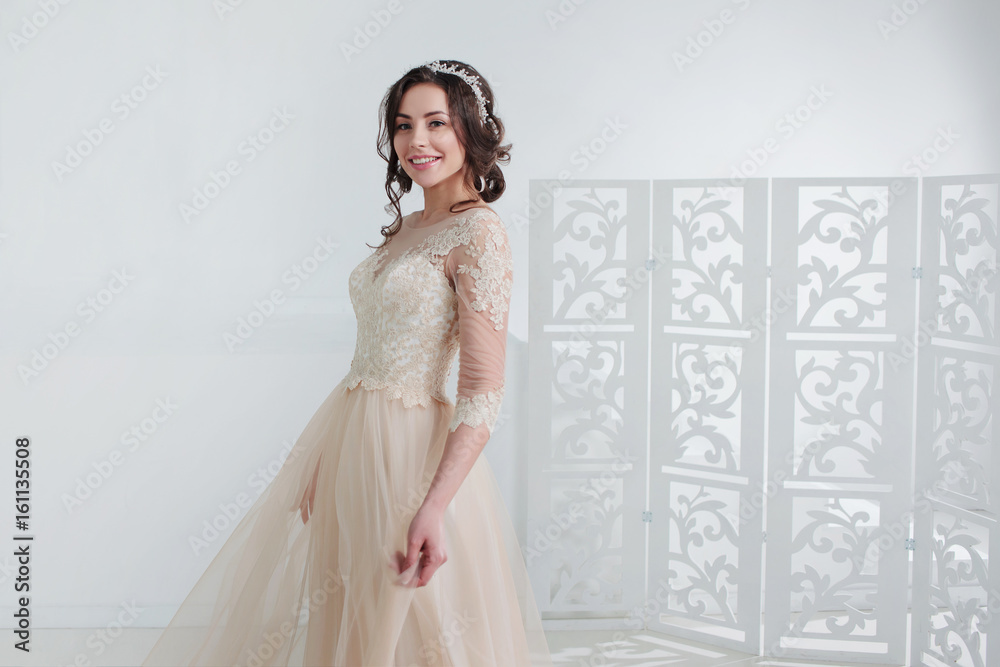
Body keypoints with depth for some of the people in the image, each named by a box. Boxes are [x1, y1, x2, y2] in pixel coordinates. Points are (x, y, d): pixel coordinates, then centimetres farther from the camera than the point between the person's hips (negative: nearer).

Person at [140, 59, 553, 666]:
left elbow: (484, 395, -19)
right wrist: (323, 463, 11)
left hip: (410, 451, -8)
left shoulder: (479, 234, -14)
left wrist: (433, 507, -27)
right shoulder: (406, 229, 12)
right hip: (349, 439, 8)